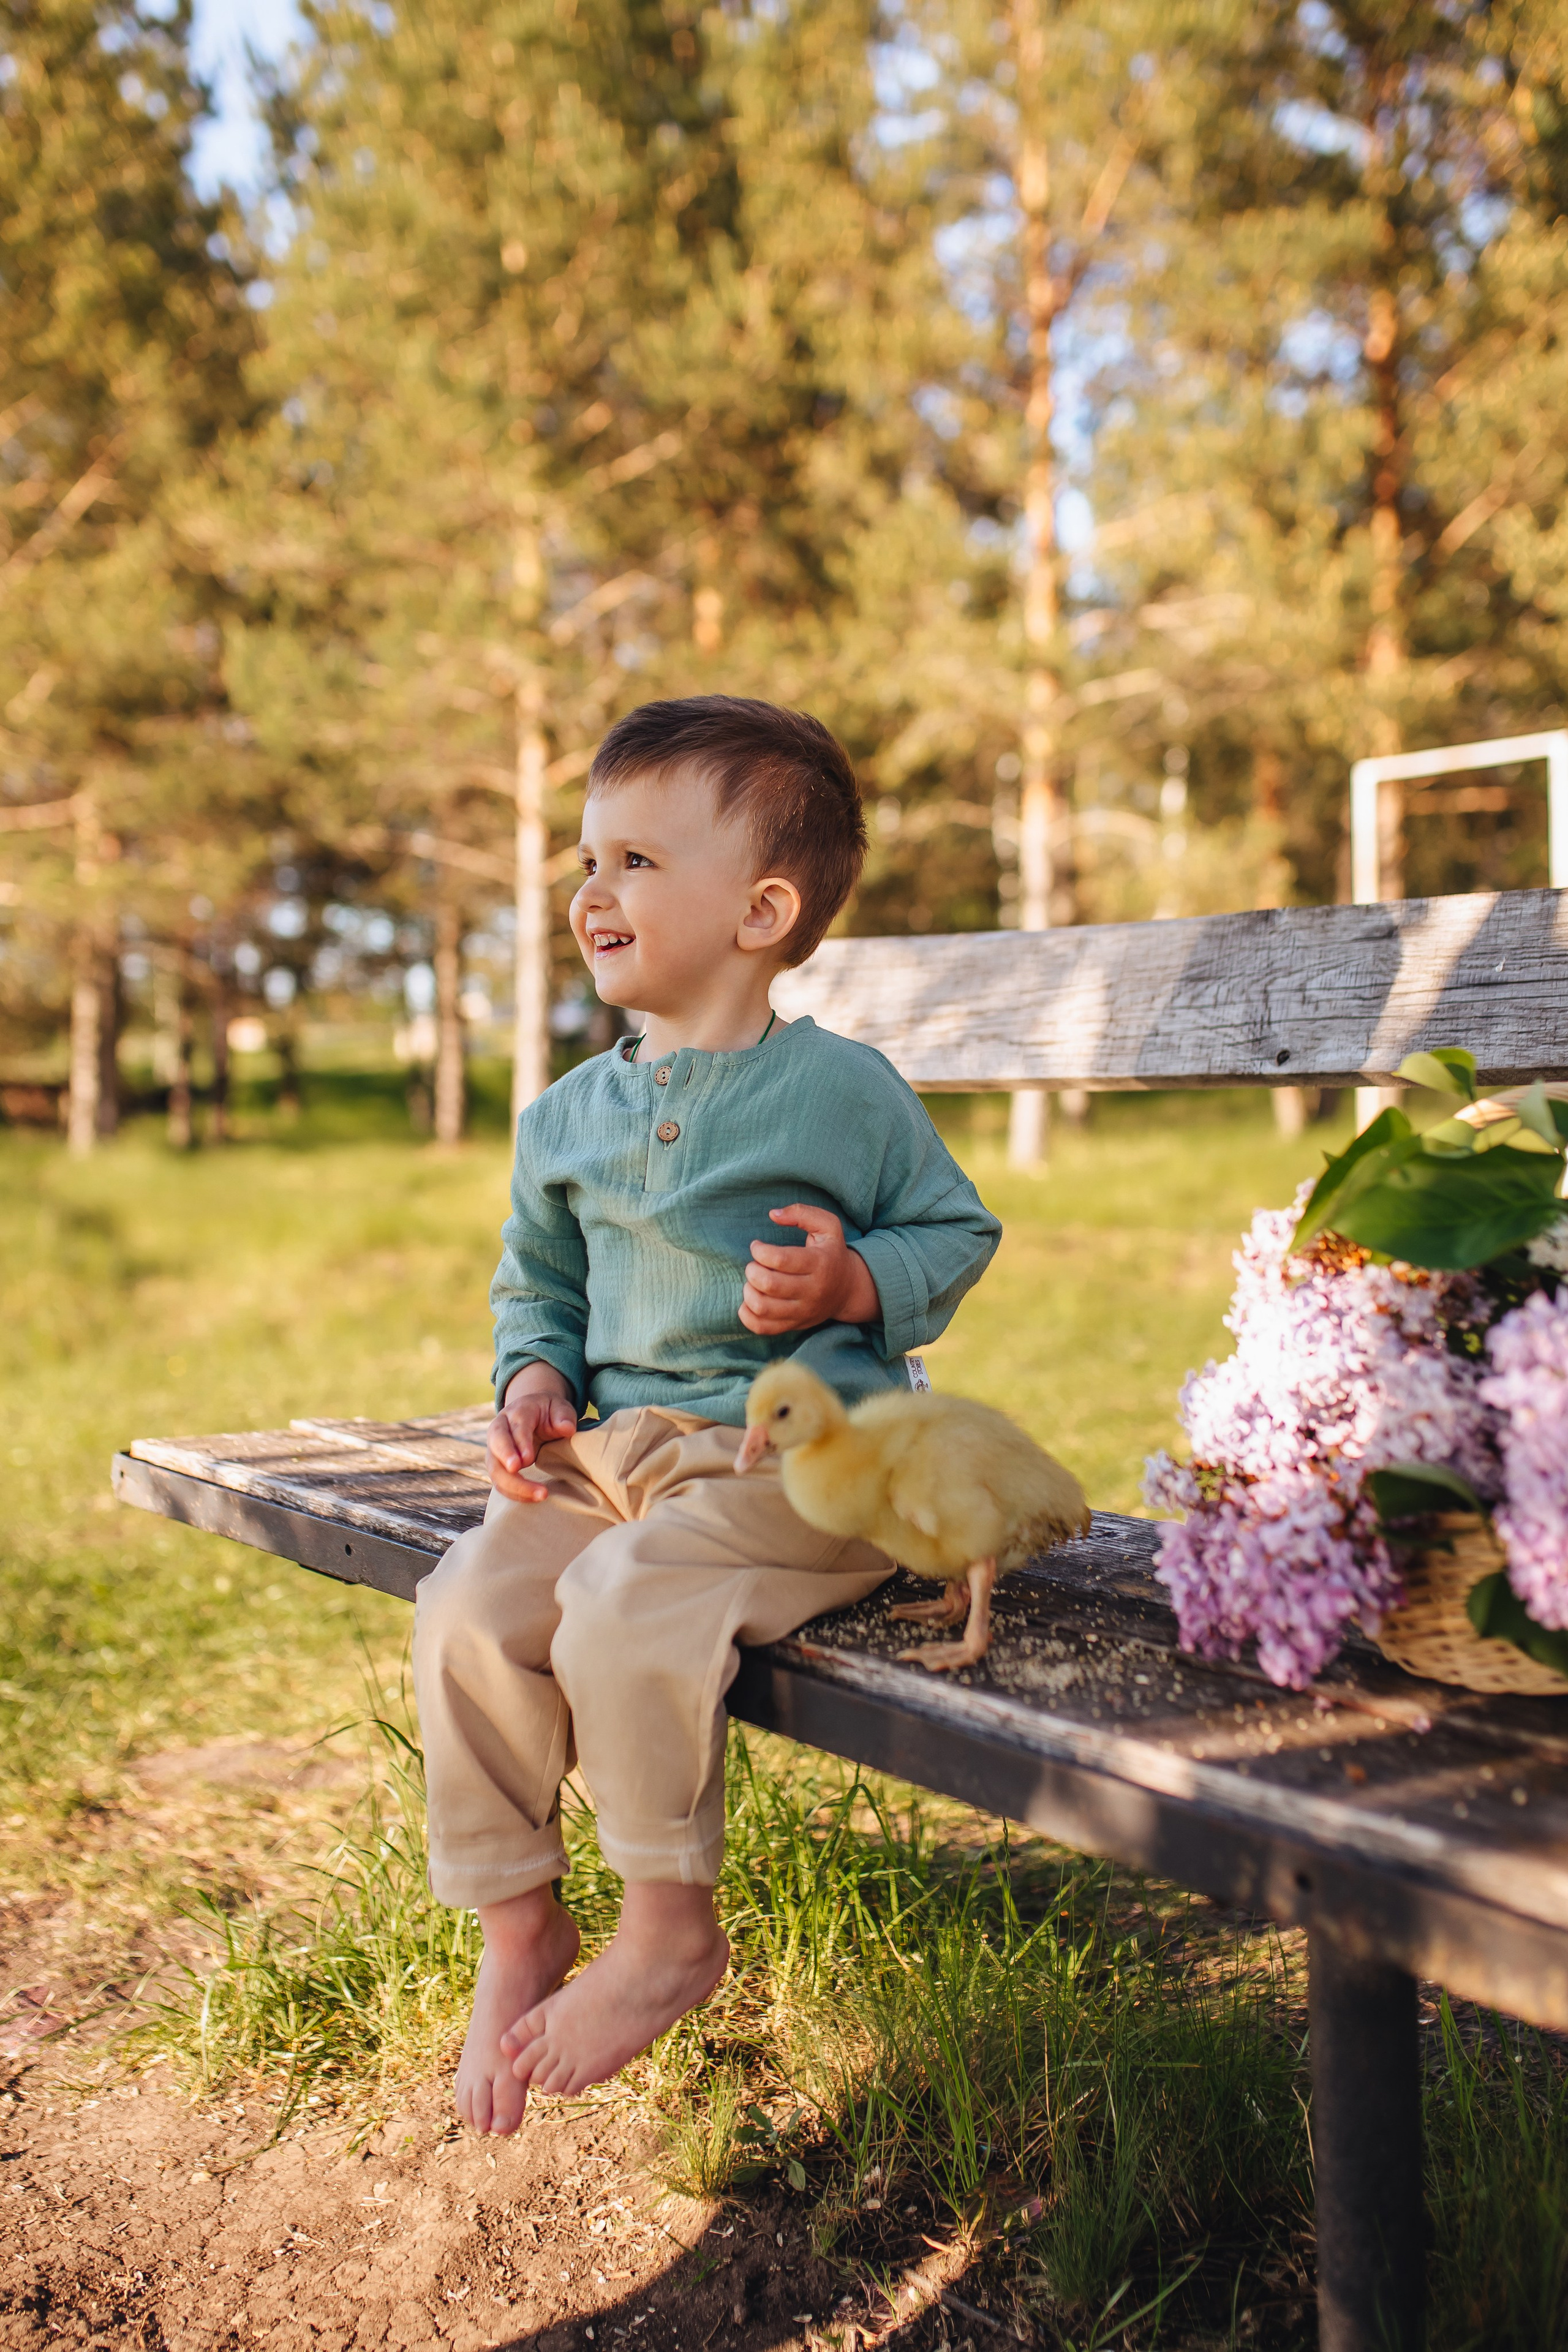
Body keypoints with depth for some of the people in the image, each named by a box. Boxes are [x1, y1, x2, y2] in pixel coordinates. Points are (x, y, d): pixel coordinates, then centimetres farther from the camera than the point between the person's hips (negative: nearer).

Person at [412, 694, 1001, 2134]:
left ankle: (671, 1932, -6)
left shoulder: (842, 1090, -2)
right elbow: (537, 1279, 25)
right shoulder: (571, 1113, 13)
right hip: (613, 1452, 6)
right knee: (470, 1607, -16)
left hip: (803, 1458, -5)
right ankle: (518, 1931, 4)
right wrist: (535, 1380, 5)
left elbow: (959, 1231, 6)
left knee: (626, 1606, -30)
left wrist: (854, 1283, -13)